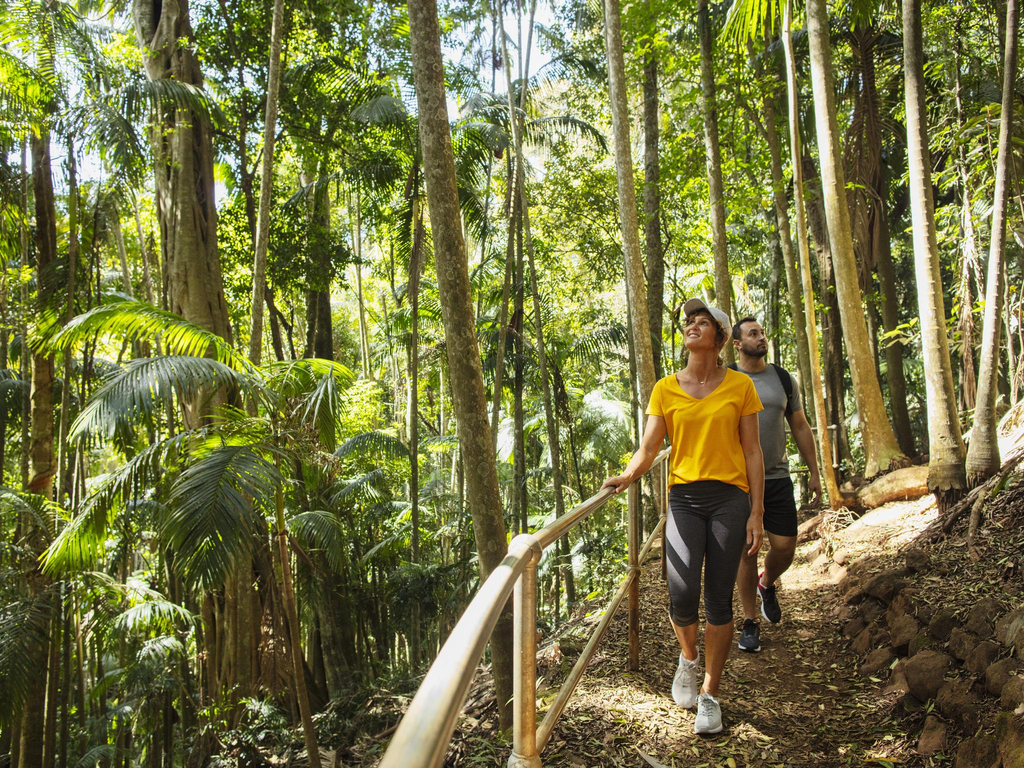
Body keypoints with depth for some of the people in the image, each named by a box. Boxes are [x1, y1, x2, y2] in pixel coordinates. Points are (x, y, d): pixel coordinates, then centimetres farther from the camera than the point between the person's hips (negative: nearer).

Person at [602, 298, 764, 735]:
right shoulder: (666, 389, 6)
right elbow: (648, 448, 2)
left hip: (730, 499, 0)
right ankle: (688, 657, 21)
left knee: (718, 600, 0)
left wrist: (756, 512, -1)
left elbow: (751, 452, 4)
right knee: (682, 594, -13)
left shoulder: (739, 386, 3)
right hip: (684, 498, 1)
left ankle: (710, 695, 17)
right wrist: (627, 476, -18)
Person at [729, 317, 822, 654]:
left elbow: (800, 427, 12)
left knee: (785, 547, 0)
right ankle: (750, 621, 15)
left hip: (777, 478, 3)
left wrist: (814, 472, 9)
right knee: (747, 550, 1)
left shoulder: (783, 379, 7)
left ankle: (767, 584, 34)